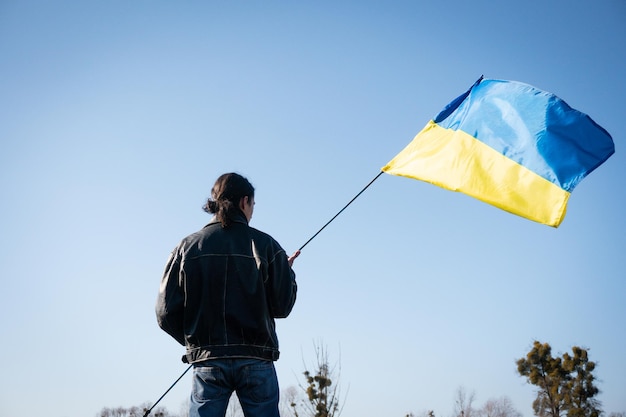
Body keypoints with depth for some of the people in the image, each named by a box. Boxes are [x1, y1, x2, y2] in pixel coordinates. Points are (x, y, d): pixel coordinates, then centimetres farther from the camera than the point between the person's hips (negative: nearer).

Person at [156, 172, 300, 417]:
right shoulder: (264, 245, -1)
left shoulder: (188, 247, 3)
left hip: (207, 361, 1)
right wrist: (287, 271, 16)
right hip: (256, 361, -1)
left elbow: (166, 313, 1)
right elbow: (282, 307, -2)